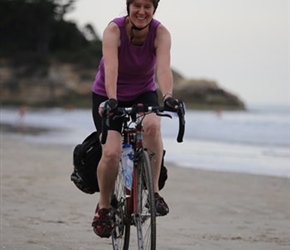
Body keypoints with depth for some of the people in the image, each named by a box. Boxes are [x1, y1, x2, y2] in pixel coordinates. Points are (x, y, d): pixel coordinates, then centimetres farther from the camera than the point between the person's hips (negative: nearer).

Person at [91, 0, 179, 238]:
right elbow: (111, 67, -38)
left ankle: (153, 191, -20)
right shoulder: (114, 30, -24)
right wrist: (111, 100, -54)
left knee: (152, 125, -33)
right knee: (112, 153, -19)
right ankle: (104, 207, 6)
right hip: (109, 96, -1)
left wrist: (168, 96, -53)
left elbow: (163, 67, -35)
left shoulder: (160, 33, -19)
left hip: (143, 93, 1)